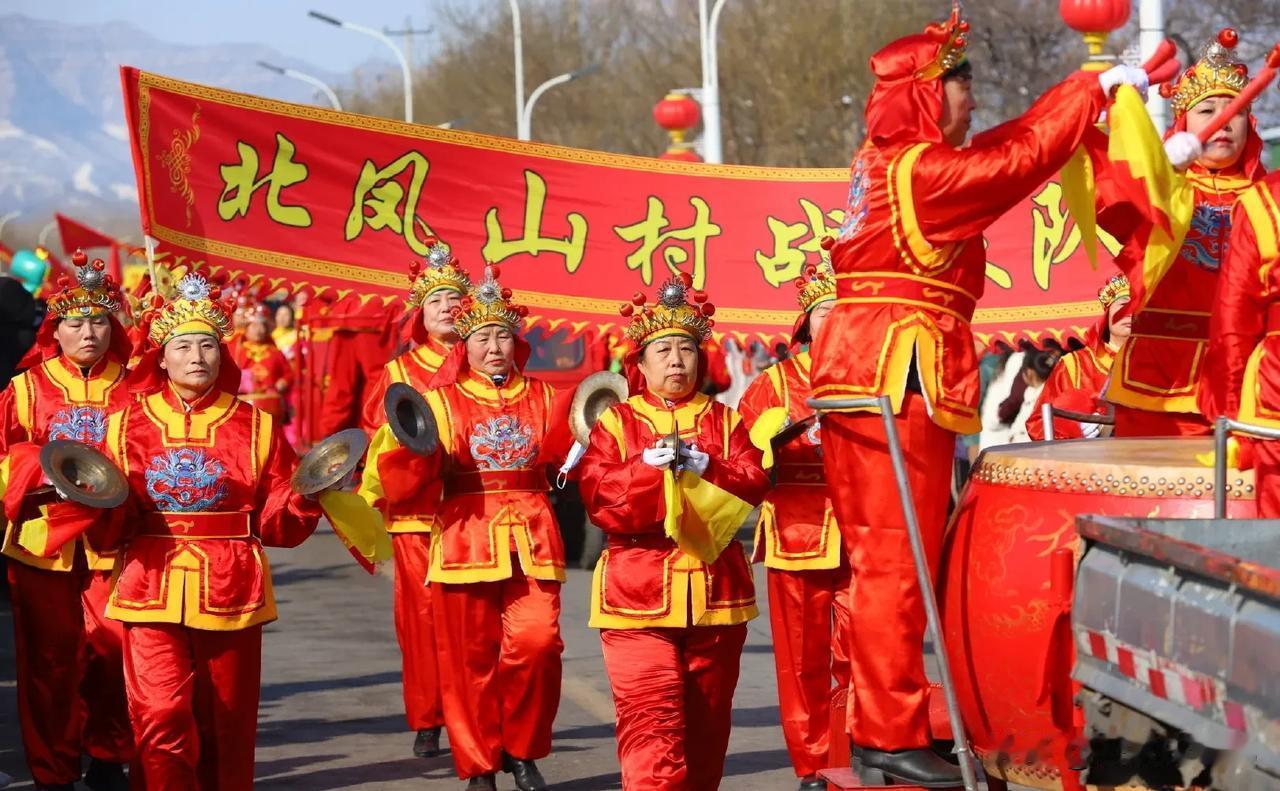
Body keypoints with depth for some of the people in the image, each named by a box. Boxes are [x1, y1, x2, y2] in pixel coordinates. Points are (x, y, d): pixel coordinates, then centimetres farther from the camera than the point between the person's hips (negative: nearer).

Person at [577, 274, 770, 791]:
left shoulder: (723, 420, 12)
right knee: (652, 727, -14)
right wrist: (650, 465, -19)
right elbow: (598, 499, -6)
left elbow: (753, 485, -1)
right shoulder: (615, 423, 6)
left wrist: (701, 465, -17)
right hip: (638, 592, -3)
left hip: (714, 590, 3)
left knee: (706, 725, 11)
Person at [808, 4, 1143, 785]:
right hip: (898, 377, -10)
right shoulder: (922, 169, -13)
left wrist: (1089, 91, 20)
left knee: (883, 558, 14)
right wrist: (1100, 86, 3)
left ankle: (882, 718, 20)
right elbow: (1021, 158, -9)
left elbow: (999, 152, 20)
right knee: (898, 559, -7)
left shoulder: (886, 163, 16)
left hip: (859, 371, 10)